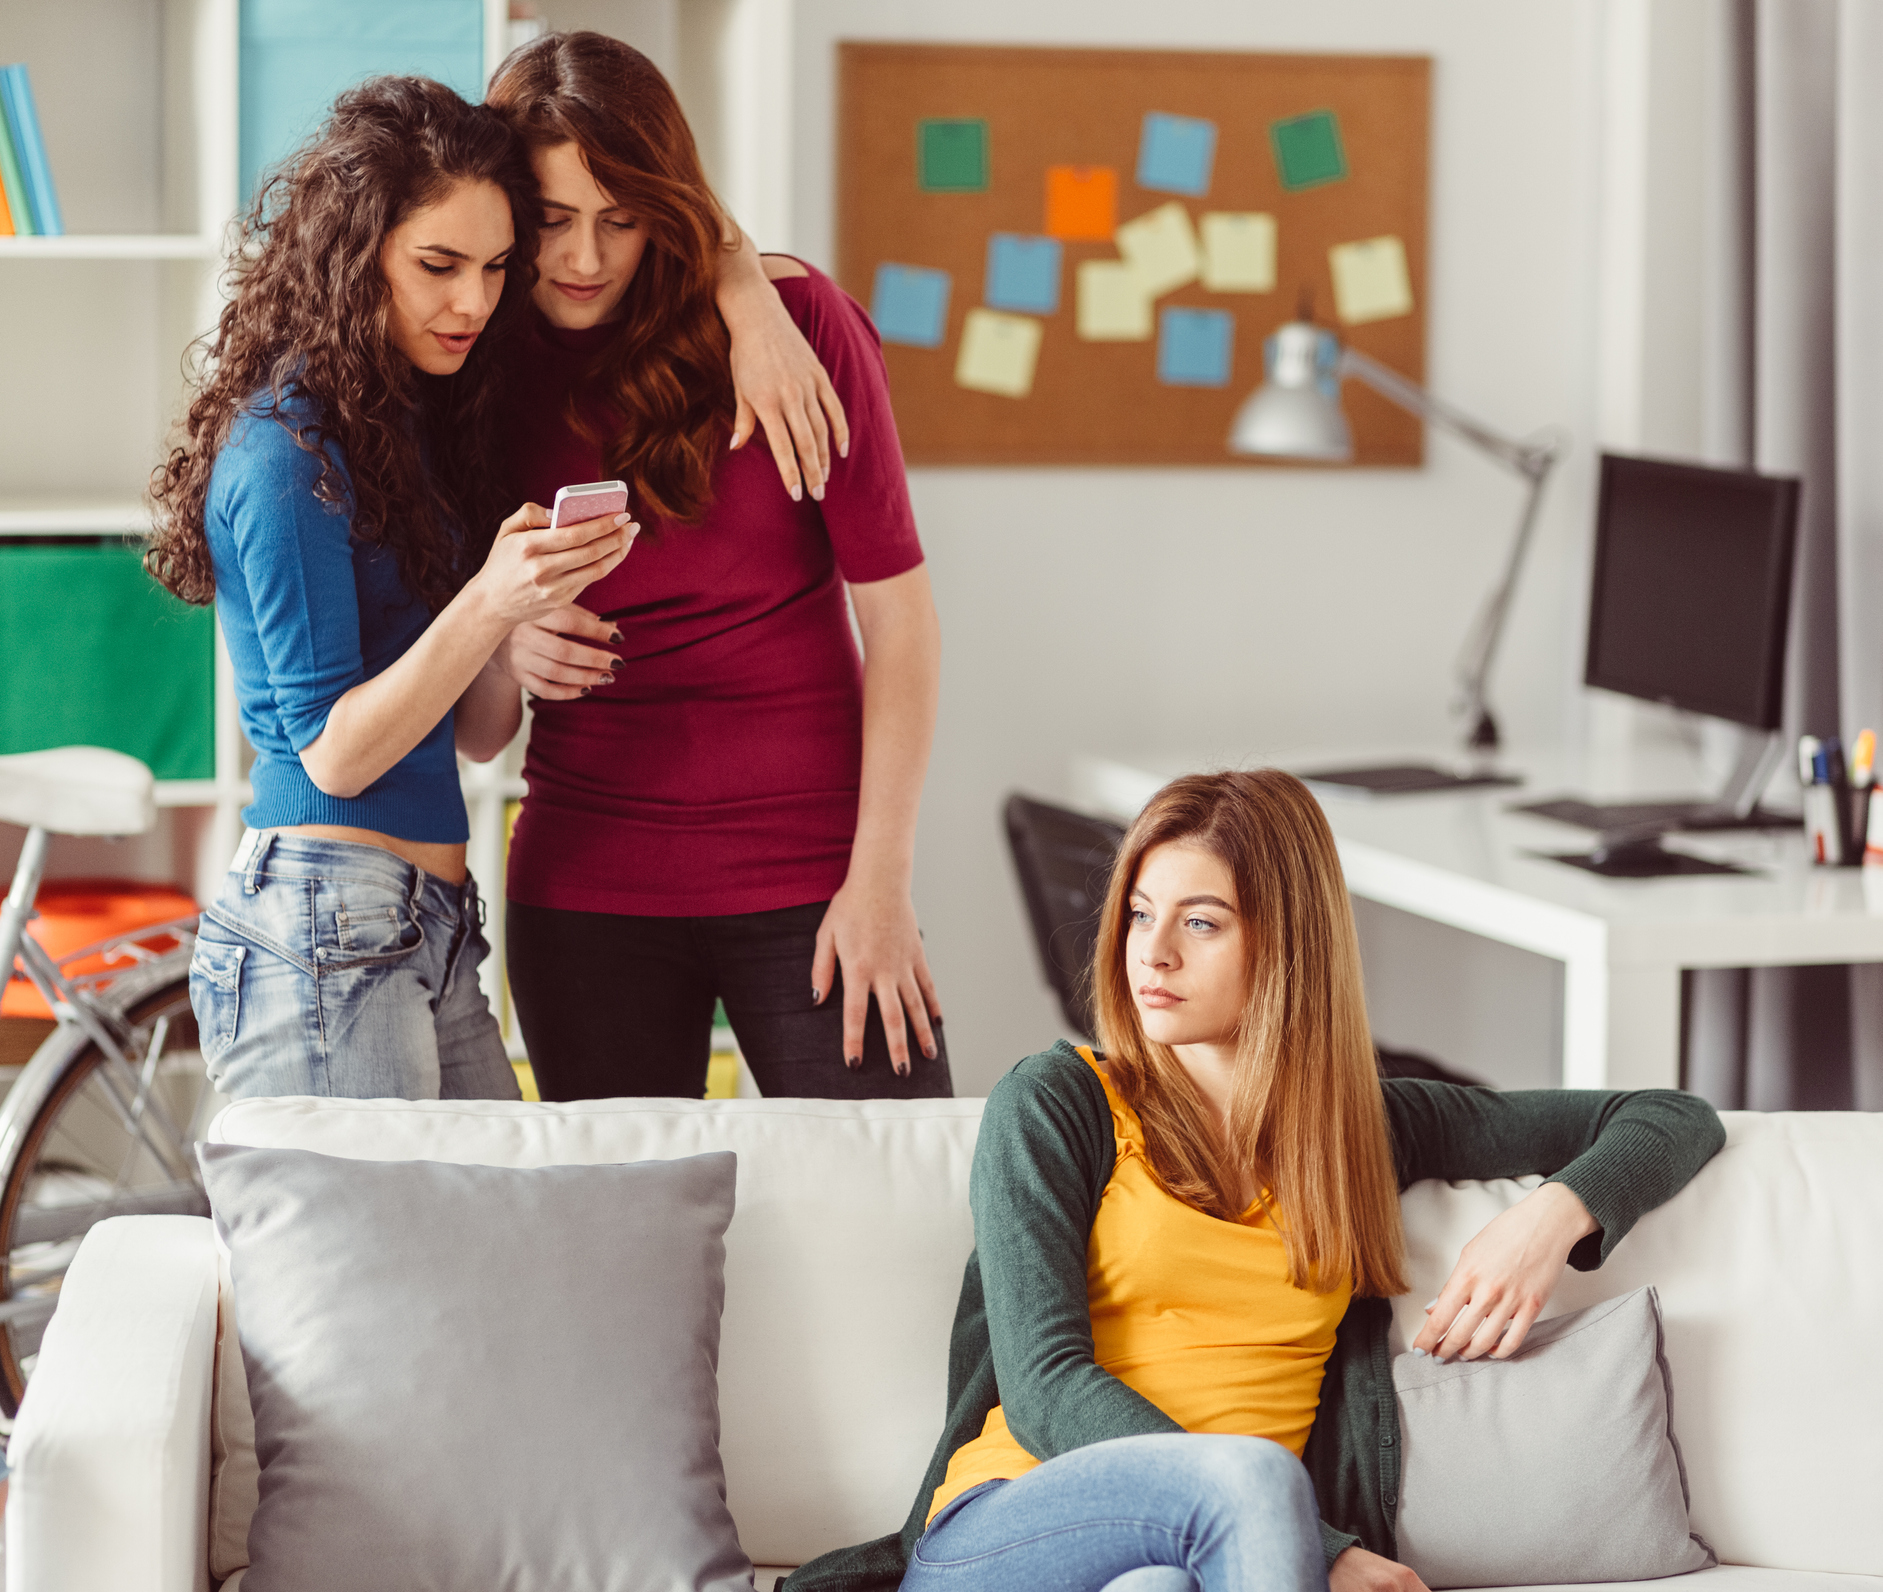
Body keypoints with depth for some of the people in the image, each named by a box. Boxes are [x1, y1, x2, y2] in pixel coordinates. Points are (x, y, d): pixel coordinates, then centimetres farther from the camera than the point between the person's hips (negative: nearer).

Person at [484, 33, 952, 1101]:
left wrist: (881, 877, -9)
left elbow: (897, 607, -4)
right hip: (587, 884, 2)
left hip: (808, 871, -2)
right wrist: (506, 646, -10)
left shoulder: (794, 320, -5)